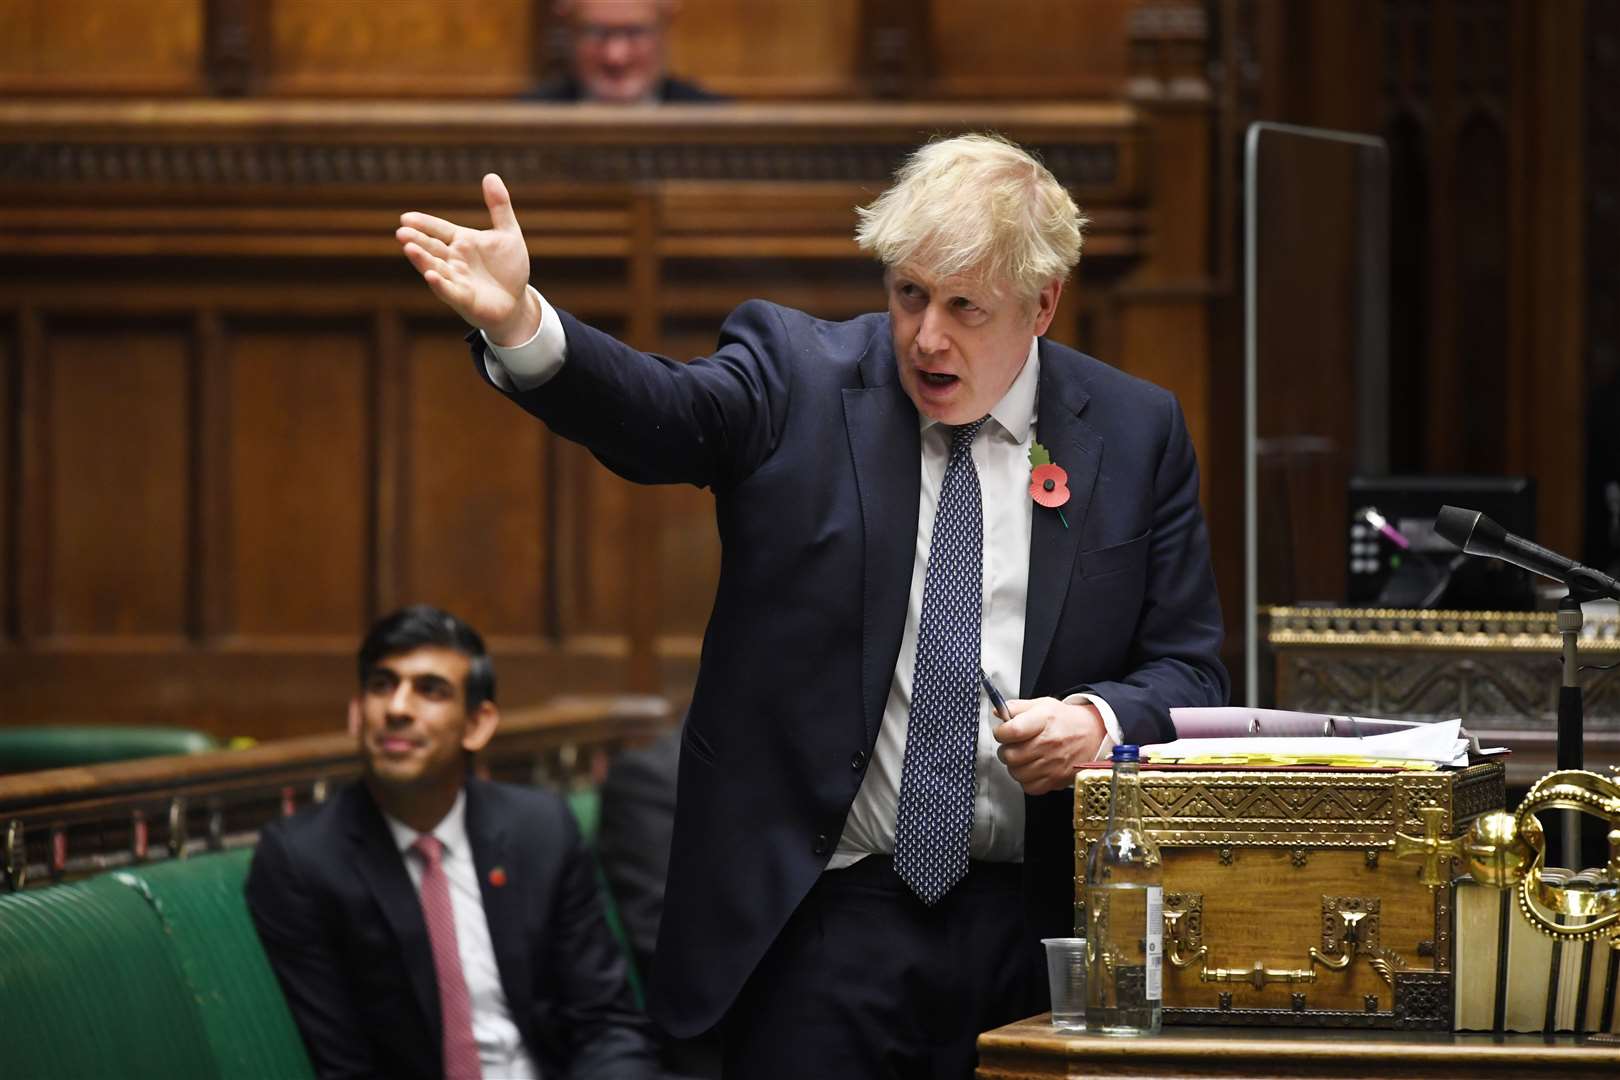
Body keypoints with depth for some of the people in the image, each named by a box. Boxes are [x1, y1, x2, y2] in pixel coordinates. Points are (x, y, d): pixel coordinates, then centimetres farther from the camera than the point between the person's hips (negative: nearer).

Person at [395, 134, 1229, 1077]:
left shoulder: (1136, 432, 6)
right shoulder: (795, 375, 2)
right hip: (825, 919, -1)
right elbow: (656, 413, -17)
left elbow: (1188, 670, 9)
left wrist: (1101, 719, -14)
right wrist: (519, 325, -37)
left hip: (1031, 926, 1)